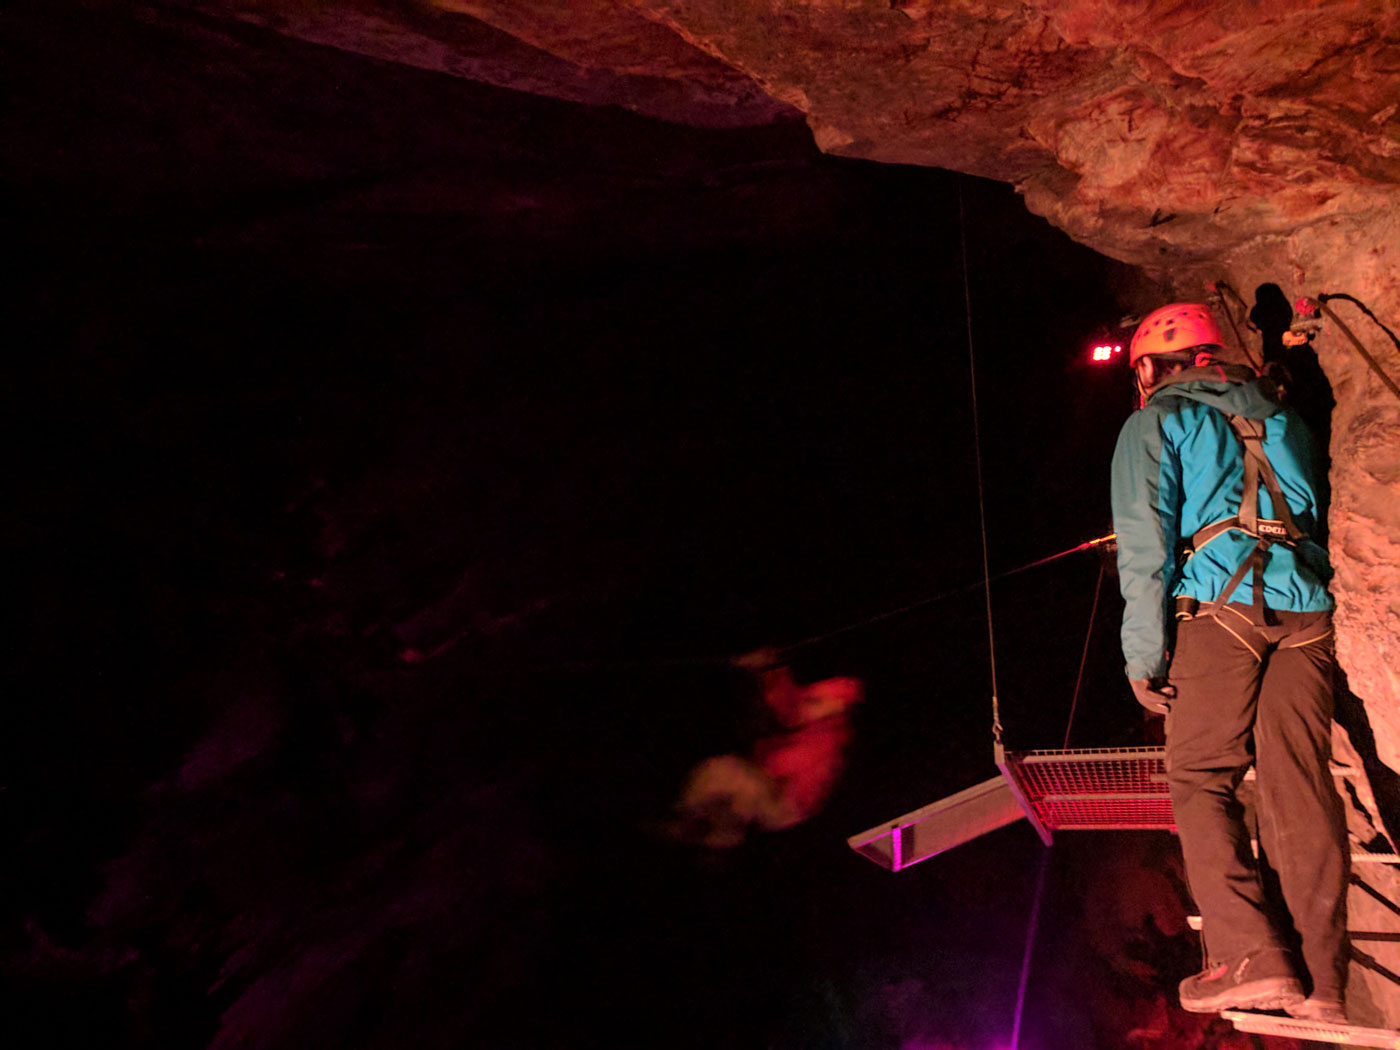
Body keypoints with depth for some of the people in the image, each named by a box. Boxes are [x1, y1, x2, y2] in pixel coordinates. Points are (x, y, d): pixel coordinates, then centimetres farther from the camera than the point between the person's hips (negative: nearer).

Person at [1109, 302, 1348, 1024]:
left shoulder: (1154, 423, 9)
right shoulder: (1278, 416, 27)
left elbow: (1145, 543, -3)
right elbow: (1314, 514, 25)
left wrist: (1143, 652, -5)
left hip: (1220, 606, -5)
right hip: (1306, 610, 5)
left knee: (1201, 779, -1)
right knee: (1300, 784, -1)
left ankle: (1250, 959, -11)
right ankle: (1320, 983, -4)